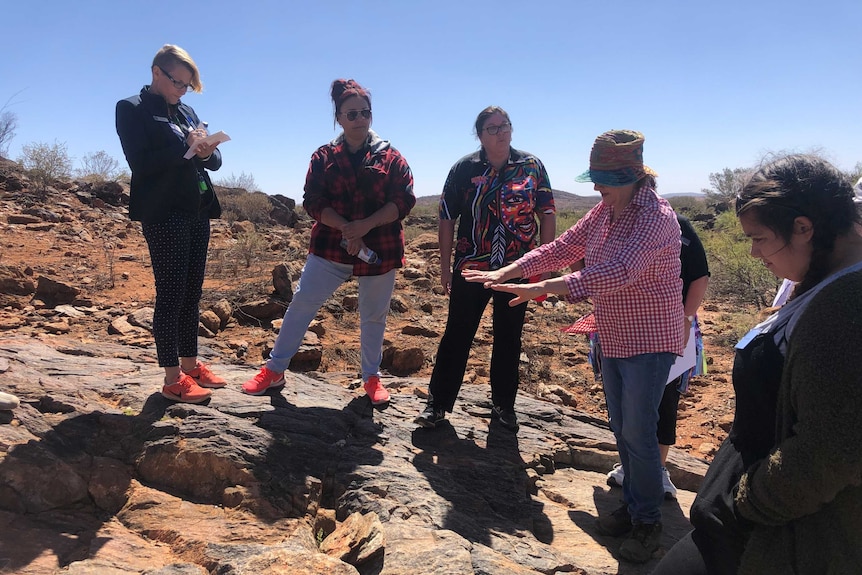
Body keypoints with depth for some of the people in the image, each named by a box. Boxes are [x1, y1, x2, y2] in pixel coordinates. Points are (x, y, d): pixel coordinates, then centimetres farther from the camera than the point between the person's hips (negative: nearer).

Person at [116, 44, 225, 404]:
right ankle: (172, 378, 1)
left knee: (192, 293, 9)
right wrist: (185, 147, -18)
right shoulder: (132, 109, 0)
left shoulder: (186, 111, 19)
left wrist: (207, 152, -7)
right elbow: (140, 162, -13)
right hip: (164, 214, -6)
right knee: (170, 294, -5)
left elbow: (215, 161, 15)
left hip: (197, 212, 7)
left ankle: (191, 365, 19)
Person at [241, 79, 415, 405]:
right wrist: (346, 229, -19)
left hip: (381, 249, 0)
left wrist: (366, 225, -20)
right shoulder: (324, 157, 4)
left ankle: (372, 377, 29)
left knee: (374, 316, 10)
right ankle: (275, 370, 14)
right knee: (301, 304, -1)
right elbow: (314, 203, -3)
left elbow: (403, 201, -6)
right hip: (331, 247, 1)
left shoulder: (390, 157, 1)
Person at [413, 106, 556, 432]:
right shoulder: (465, 169, -1)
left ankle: (503, 404, 26)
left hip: (517, 270, 2)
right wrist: (445, 265, -1)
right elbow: (447, 219, 1)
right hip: (471, 268, -1)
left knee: (508, 339, 11)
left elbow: (547, 215, 5)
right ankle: (437, 403, 14)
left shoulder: (532, 166, 2)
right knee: (457, 335, 2)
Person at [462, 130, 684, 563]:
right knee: (621, 428, 15)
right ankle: (632, 506, 31)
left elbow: (617, 272, -35)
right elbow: (562, 248, 7)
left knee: (638, 432, -1)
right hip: (614, 339, 8)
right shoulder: (604, 212, 4)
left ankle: (648, 521, 18)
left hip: (649, 340, -8)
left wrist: (543, 288, -40)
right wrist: (506, 272, -2)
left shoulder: (655, 217, -22)